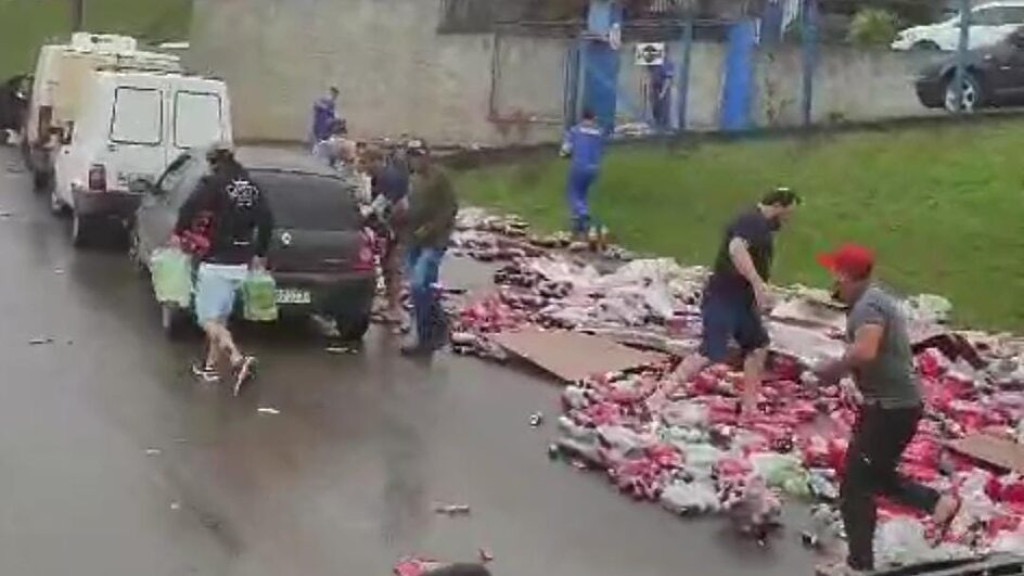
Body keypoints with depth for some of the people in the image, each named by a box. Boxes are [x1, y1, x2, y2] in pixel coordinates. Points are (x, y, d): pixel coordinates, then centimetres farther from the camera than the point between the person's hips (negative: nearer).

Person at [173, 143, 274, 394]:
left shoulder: (213, 183, -8)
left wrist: (178, 234, -4)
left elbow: (190, 208, -21)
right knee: (220, 317, 18)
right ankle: (210, 366, 24)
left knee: (209, 319, -5)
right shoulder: (252, 188, 10)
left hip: (216, 262, -6)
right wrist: (260, 254, 21)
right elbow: (267, 221, 11)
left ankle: (238, 360, -25)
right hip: (241, 264, 7)